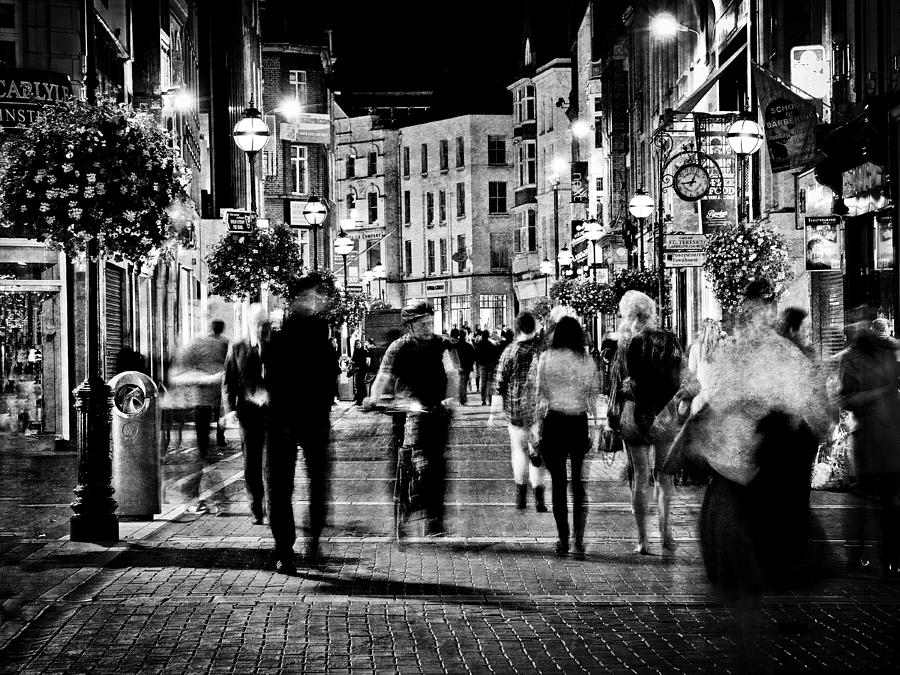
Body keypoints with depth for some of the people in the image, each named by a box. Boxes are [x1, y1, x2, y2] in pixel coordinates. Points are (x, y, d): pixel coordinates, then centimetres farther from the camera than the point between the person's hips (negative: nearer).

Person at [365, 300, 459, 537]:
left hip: (440, 408, 2)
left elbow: (452, 372, -7)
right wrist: (374, 397, -27)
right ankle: (433, 517, -14)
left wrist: (450, 398, -24)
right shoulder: (399, 348, 2)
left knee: (440, 463, -3)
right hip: (412, 408, -2)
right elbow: (384, 375, -8)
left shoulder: (442, 344, 6)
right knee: (424, 463, -15)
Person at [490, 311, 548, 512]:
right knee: (538, 450, 5)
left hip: (515, 409, 0)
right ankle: (538, 499, -2)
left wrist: (494, 410, 1)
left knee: (519, 449, 13)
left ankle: (520, 498, 14)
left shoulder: (510, 351, -5)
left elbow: (500, 383, -4)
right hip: (540, 408, 0)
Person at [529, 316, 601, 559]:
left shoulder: (546, 358, -2)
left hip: (554, 422, -1)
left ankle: (563, 540, 9)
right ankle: (579, 541, -1)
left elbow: (539, 393, -1)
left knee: (558, 483, 7)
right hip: (579, 423, 1)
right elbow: (593, 397, 1)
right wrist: (596, 427, 6)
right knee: (579, 483, 6)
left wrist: (536, 421, 5)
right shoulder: (587, 361, 1)